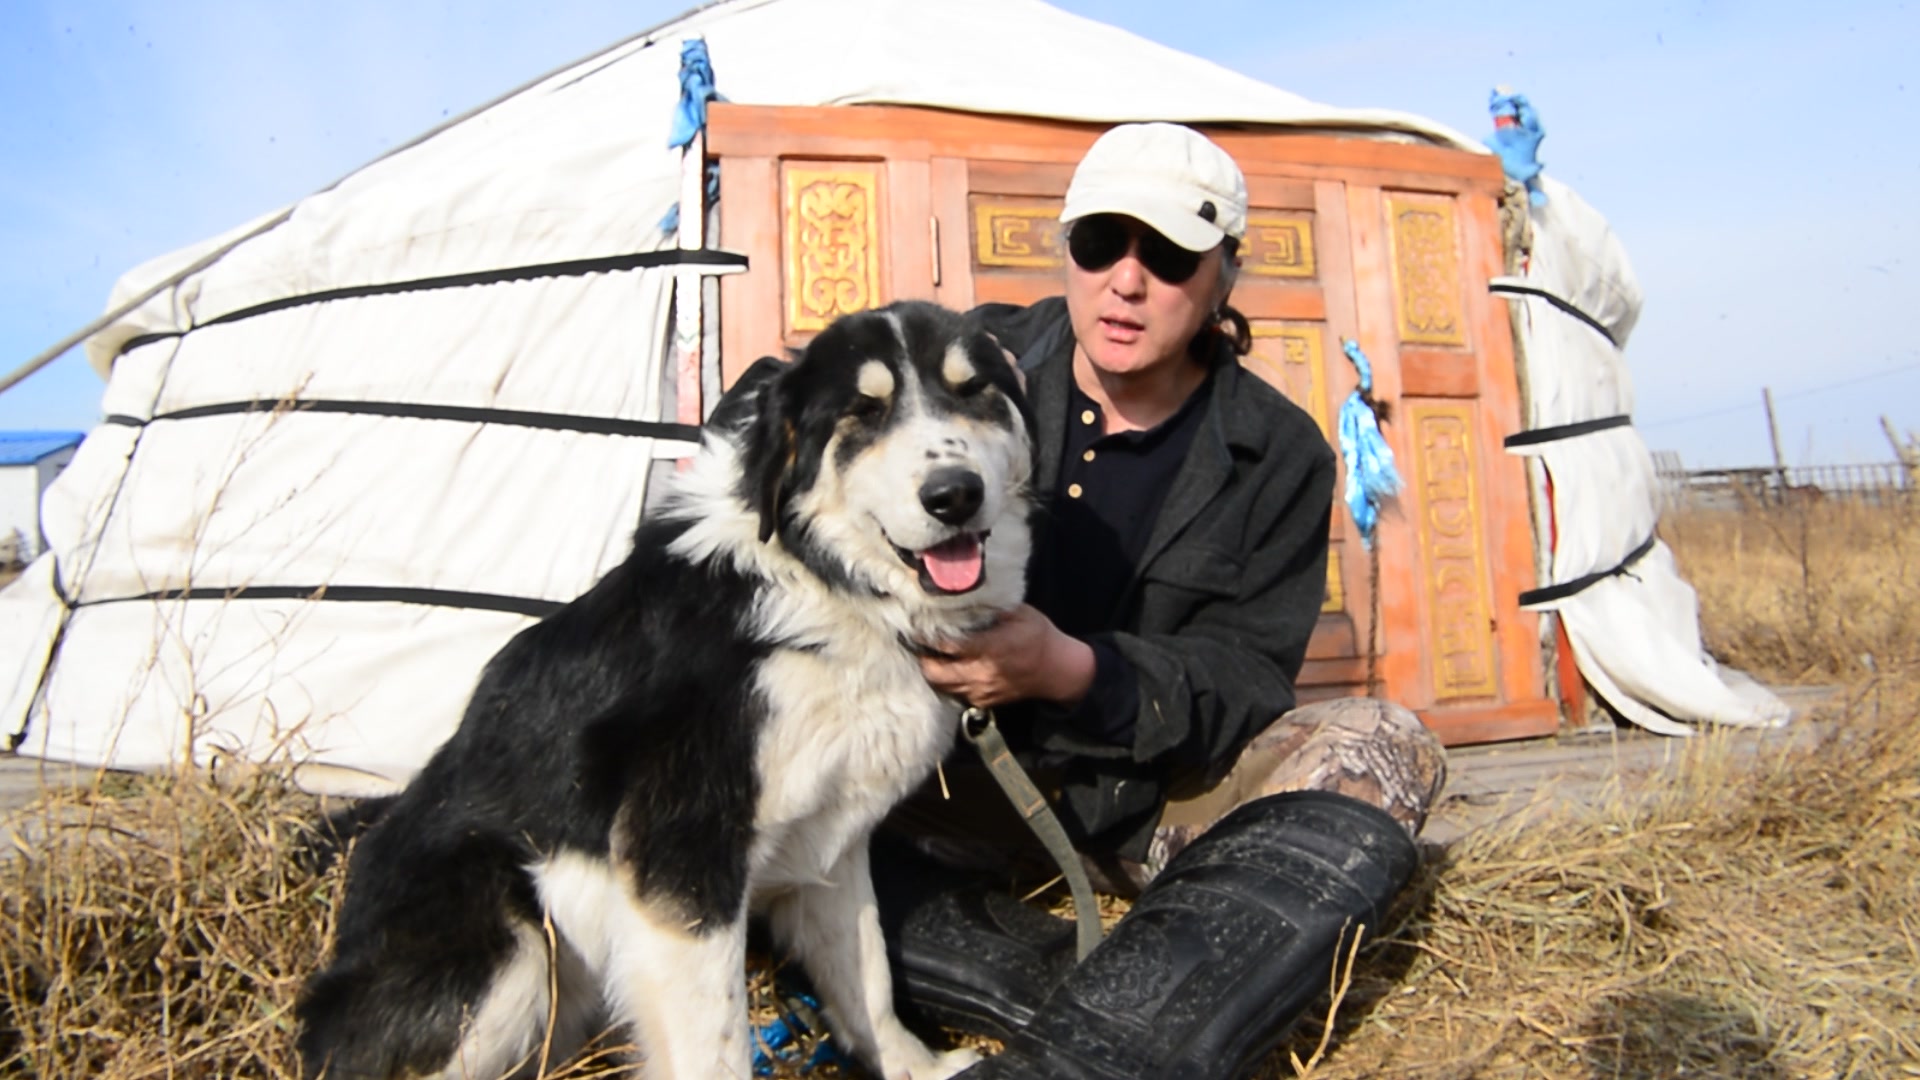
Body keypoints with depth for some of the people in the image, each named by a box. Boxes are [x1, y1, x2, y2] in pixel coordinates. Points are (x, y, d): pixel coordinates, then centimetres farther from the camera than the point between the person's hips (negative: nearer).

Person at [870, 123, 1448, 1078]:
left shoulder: (1276, 454, -5)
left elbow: (1244, 677, -9)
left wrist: (1072, 670, -28)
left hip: (1159, 783, 1)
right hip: (962, 774, 0)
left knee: (1385, 750, -24)